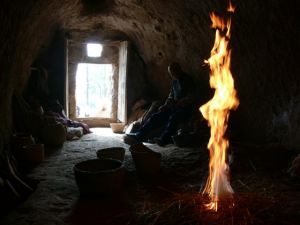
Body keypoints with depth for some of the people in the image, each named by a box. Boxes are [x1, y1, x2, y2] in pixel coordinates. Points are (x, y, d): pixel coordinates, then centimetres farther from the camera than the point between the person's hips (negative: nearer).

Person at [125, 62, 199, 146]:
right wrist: (165, 105, 3)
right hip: (175, 107, 7)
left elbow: (191, 99, -16)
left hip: (186, 108, -7)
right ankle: (138, 135, -17)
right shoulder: (175, 80, 14)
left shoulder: (188, 81, -9)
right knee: (156, 116, -11)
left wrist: (176, 103, -21)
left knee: (173, 118, -38)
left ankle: (163, 139, -56)